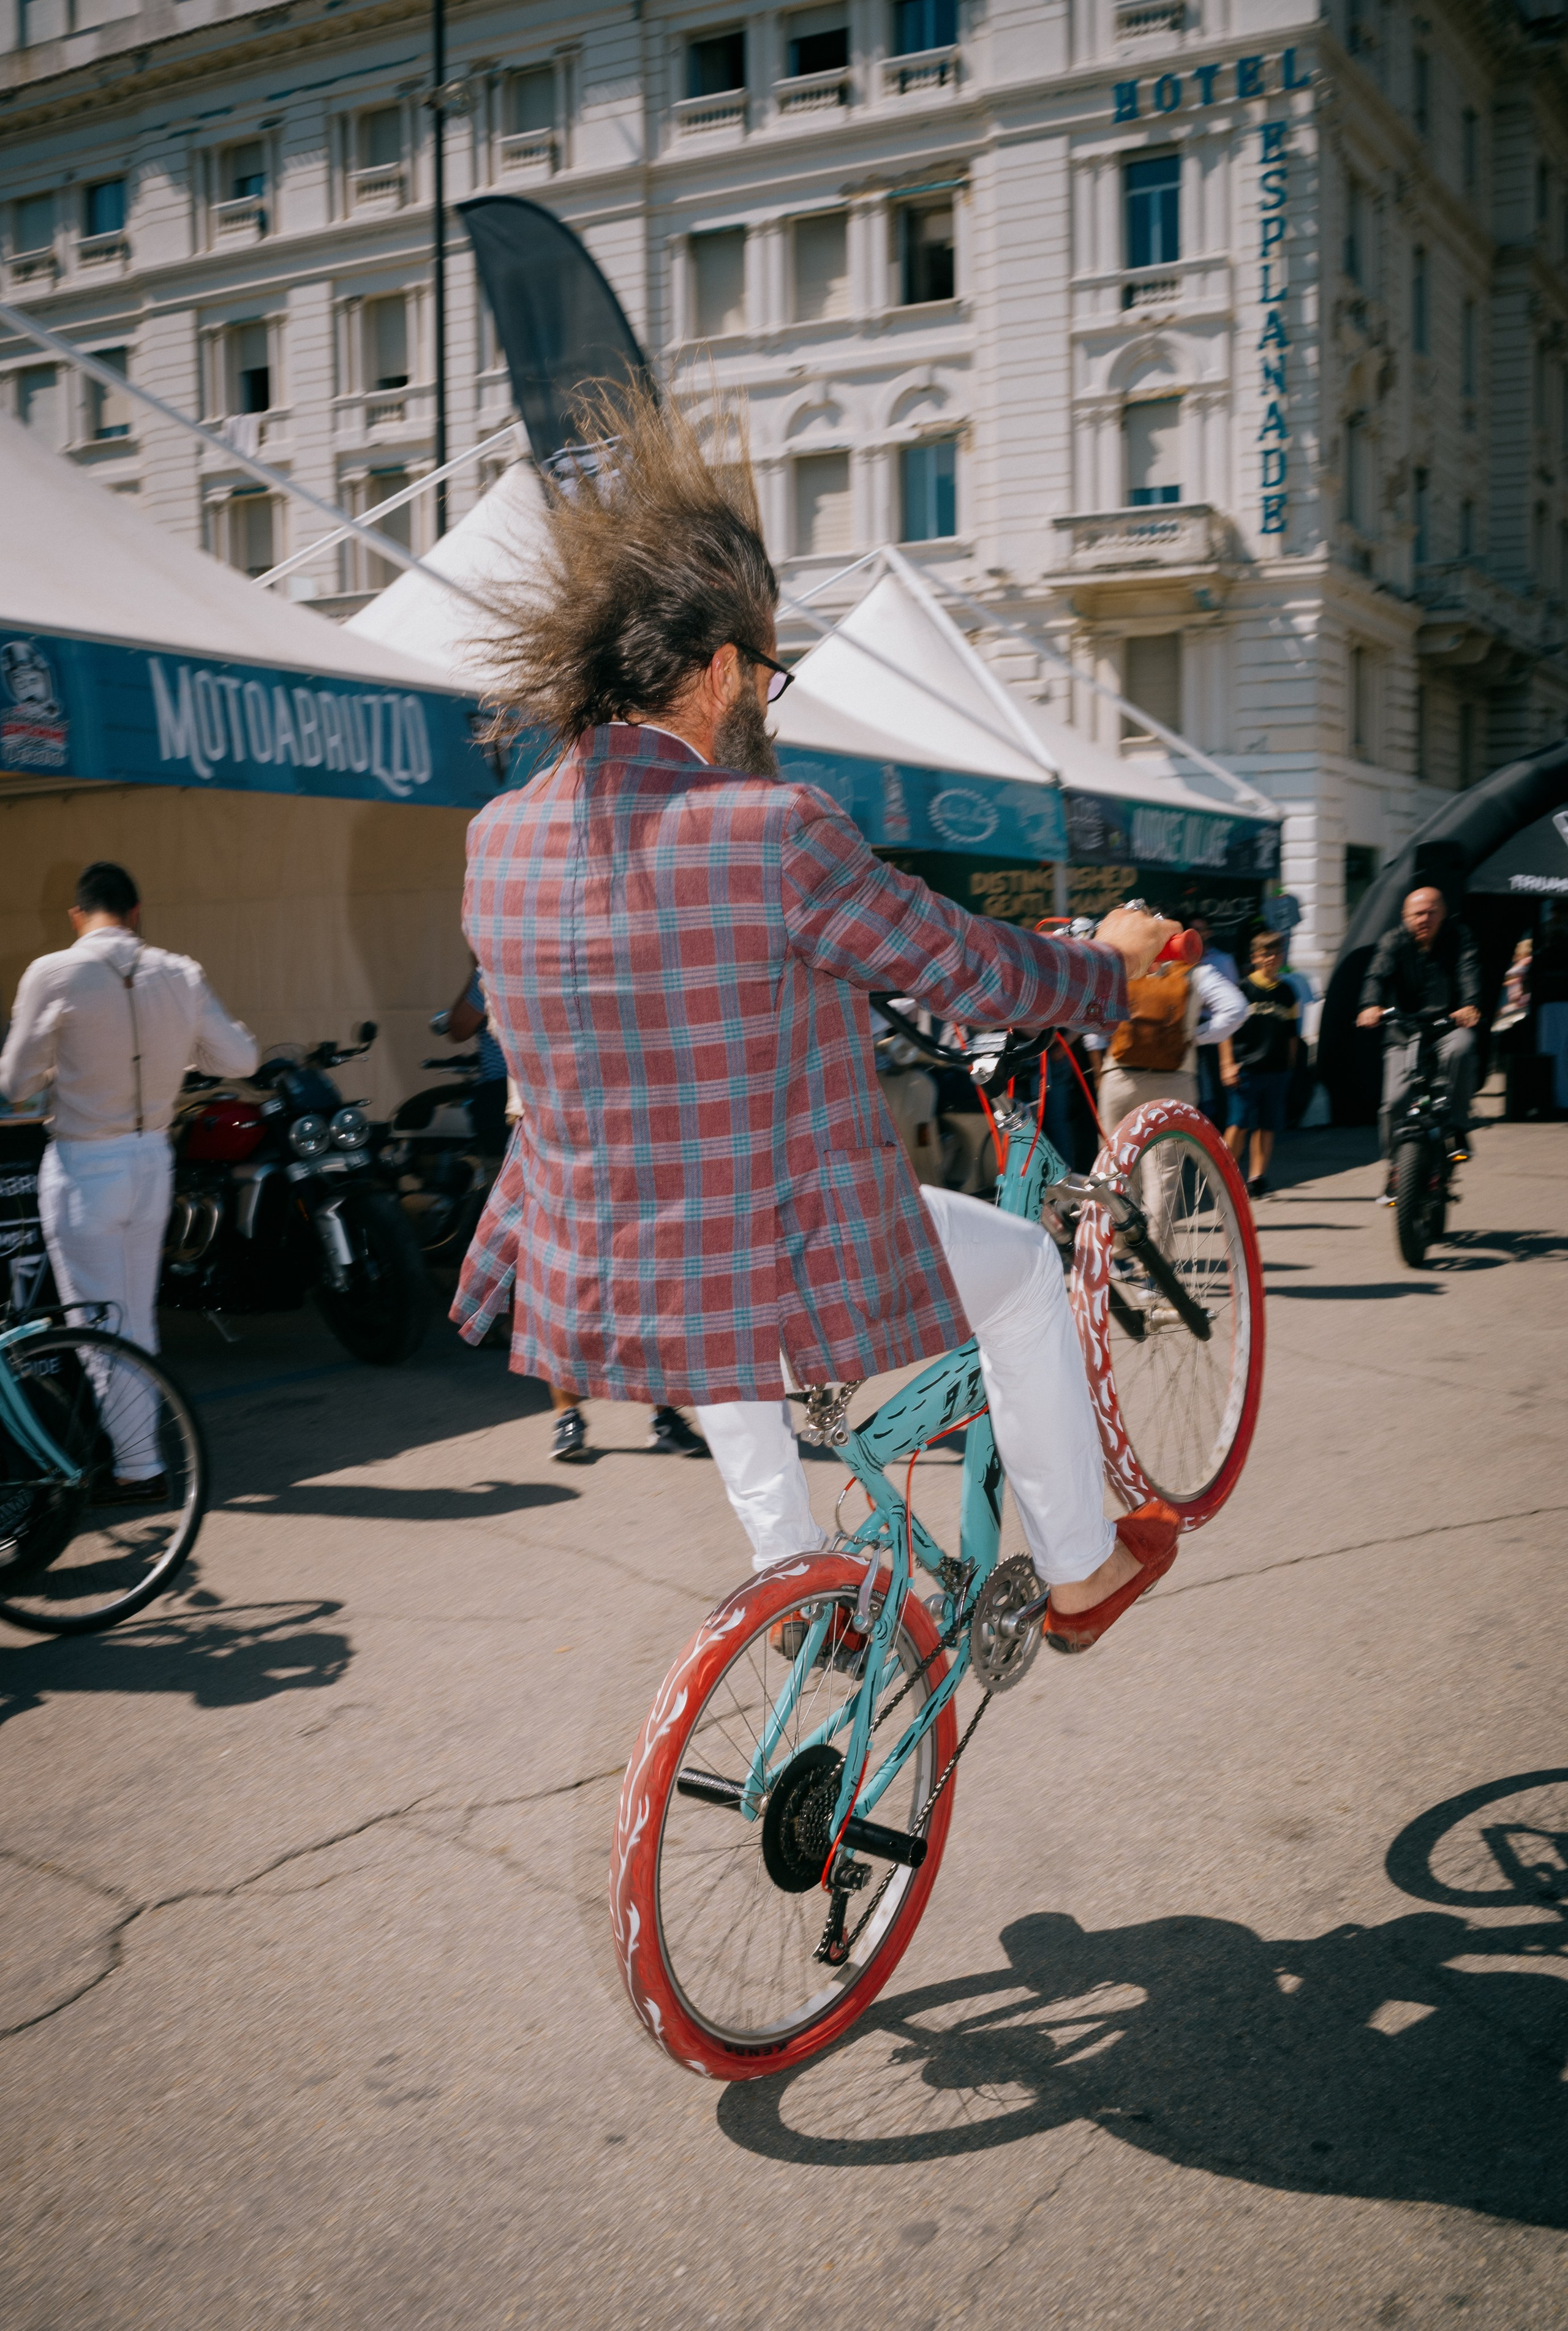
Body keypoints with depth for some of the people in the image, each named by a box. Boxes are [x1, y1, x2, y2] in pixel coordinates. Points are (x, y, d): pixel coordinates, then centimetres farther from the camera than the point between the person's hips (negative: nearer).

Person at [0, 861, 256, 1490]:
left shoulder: (53, 975, -14)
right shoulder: (180, 975, -3)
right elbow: (240, 1058, 4)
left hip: (83, 1166, -5)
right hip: (152, 1158, 5)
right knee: (137, 1316, 18)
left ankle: (137, 1467, 9)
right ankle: (137, 1446, 28)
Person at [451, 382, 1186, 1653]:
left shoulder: (500, 838, -3)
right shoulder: (773, 830, -21)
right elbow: (973, 971, -9)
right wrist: (1111, 959, 11)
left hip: (601, 1291, 6)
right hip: (793, 1283, -5)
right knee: (1023, 1263, 23)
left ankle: (790, 1569, 45)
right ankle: (1081, 1570, 35)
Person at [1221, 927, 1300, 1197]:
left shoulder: (1287, 991, 10)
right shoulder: (1244, 989, 0)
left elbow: (1292, 1034, 18)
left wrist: (1290, 1065, 17)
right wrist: (1228, 1064, -7)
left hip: (1277, 1070, 3)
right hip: (1246, 1067, -3)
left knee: (1267, 1126, 3)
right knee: (1240, 1124, -5)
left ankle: (1257, 1178, 9)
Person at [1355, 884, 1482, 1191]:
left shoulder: (1457, 938, 1)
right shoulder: (1394, 942, 1)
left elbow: (1469, 971, -17)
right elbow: (1378, 974, -17)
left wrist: (1470, 1005, -39)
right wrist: (1371, 1006, -39)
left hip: (1450, 1025, 0)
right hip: (1405, 1032, 0)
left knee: (1460, 1049, -34)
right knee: (1395, 1101, -11)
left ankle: (1457, 1129, -21)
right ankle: (1395, 1169, 9)